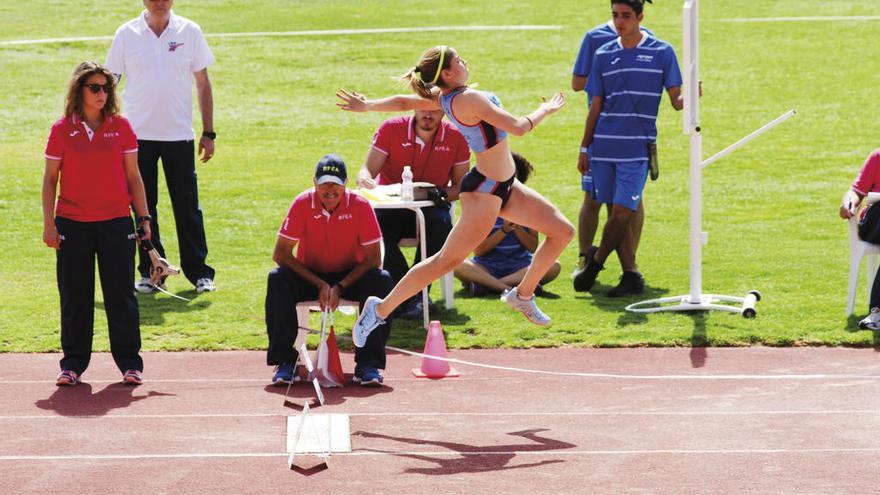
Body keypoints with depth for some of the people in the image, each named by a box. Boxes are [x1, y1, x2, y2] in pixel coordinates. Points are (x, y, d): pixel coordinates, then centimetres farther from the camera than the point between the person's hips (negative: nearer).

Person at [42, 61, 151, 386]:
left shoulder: (121, 127, 3)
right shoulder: (62, 130, 1)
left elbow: (133, 176, 8)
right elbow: (50, 179, 4)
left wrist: (143, 217, 3)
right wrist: (49, 222, -2)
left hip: (116, 223, 0)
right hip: (72, 224, 0)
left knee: (121, 295, 3)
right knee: (74, 297, 5)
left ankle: (130, 363, 11)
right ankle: (73, 364, 14)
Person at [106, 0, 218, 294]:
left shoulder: (189, 32, 2)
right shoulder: (127, 34, 1)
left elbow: (202, 83, 5)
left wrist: (208, 132, 2)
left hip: (179, 135, 0)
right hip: (138, 135, 1)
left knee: (188, 206, 0)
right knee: (143, 206, 5)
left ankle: (199, 271, 8)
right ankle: (150, 272, 15)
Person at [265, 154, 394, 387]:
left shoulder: (360, 206, -16)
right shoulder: (303, 203, -16)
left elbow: (373, 258, -14)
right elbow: (280, 253, -15)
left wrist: (339, 287, -25)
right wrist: (319, 284, -22)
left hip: (350, 277, 0)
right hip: (310, 276, 0)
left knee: (381, 280, -30)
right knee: (277, 279, -29)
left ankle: (368, 364, -25)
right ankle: (284, 362, -22)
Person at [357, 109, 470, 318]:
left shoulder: (455, 137, -3)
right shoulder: (391, 129, -7)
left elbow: (461, 185, 4)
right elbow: (368, 170, -9)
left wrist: (442, 194, -19)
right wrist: (365, 180, -34)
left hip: (431, 209, 1)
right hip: (391, 206, 0)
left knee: (441, 224, -34)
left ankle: (418, 292, -21)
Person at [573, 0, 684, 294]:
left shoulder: (661, 52, 1)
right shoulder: (603, 55, 9)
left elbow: (676, 100, 1)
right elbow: (596, 107, 14)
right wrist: (584, 148, 12)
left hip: (637, 149, -3)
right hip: (603, 148, 3)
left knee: (622, 212, -9)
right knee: (615, 212, 5)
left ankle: (596, 260, 12)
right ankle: (629, 272, 14)